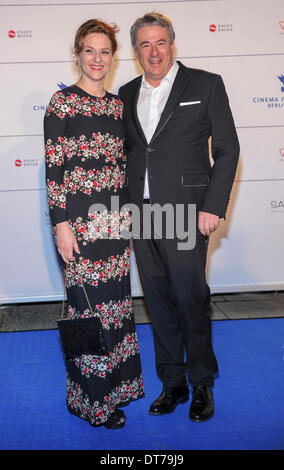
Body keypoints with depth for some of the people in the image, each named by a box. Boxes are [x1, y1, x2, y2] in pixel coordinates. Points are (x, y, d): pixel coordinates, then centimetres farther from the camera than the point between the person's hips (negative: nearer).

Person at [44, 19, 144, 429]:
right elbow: (53, 166, -10)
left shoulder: (117, 104, 12)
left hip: (116, 217, 6)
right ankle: (92, 399, 19)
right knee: (89, 301, 1)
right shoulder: (62, 102, -6)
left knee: (115, 299, 13)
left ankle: (116, 382, 32)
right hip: (80, 218, -6)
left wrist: (128, 214, 14)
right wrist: (60, 224, -15)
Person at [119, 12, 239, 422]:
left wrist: (213, 207, -10)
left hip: (186, 214, -4)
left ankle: (202, 384, 23)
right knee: (159, 304, 11)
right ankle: (173, 383, 27)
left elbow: (227, 150, -2)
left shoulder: (205, 85, 0)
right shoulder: (127, 95, 13)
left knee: (191, 300, 2)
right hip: (141, 217, 4)